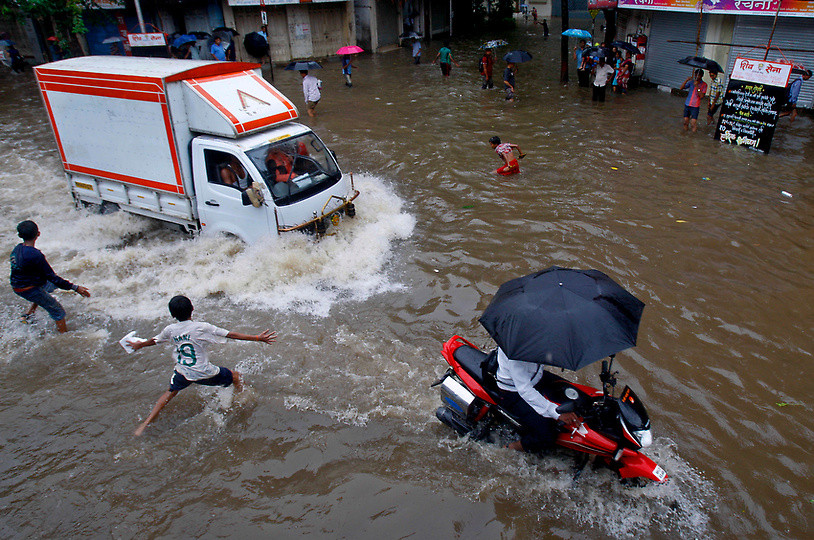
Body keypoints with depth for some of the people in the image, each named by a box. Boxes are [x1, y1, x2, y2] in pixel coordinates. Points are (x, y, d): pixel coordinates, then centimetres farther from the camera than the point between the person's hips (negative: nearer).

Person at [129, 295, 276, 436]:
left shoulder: (170, 330, -6)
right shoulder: (202, 327, -19)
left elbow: (153, 341, 15)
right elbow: (231, 335, -19)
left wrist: (139, 345, 38)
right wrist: (258, 338, -16)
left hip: (182, 372, 5)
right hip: (203, 373, -4)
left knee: (171, 392, 31)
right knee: (237, 377, 15)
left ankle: (145, 423, 30)